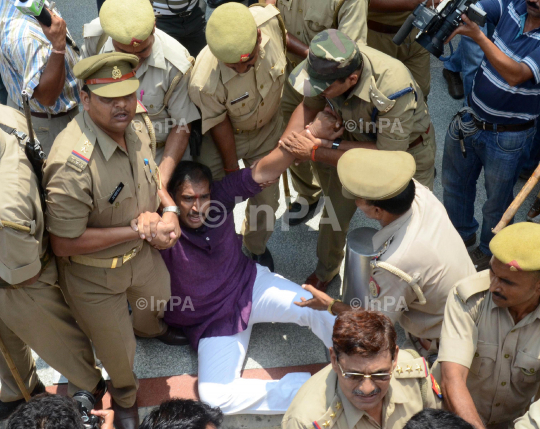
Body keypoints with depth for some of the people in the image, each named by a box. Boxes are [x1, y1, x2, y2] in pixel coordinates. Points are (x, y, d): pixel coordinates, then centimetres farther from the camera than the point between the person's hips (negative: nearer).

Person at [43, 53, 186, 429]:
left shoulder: (135, 129, -13)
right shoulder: (73, 164, -39)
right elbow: (64, 243, -33)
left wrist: (169, 209, -10)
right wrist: (138, 230, -28)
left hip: (143, 254, 7)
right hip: (95, 276, -6)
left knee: (158, 301, 36)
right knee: (117, 350, 18)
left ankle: (149, 329, 75)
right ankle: (124, 397, 54)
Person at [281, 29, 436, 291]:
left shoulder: (394, 91, -43)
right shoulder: (330, 65, -27)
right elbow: (308, 106, -5)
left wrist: (320, 150, -35)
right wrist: (287, 142, -24)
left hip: (406, 150, -4)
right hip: (357, 141, 5)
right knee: (334, 214, 14)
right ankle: (326, 270, 43)